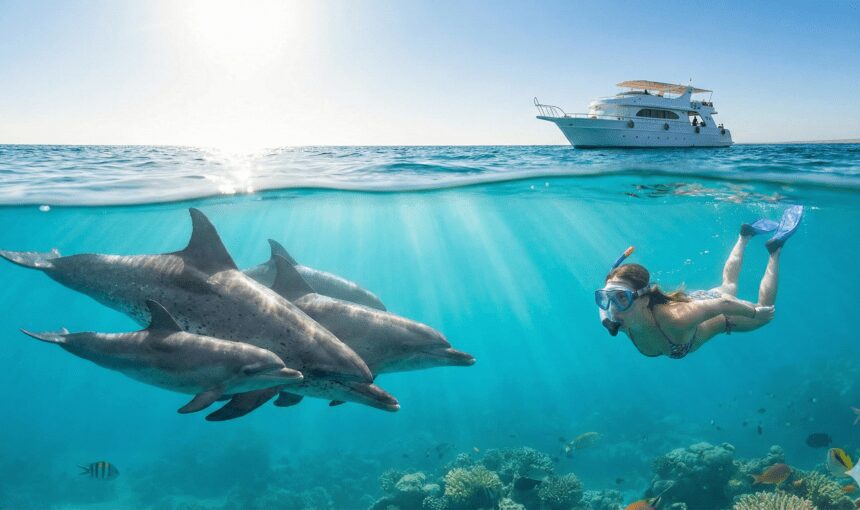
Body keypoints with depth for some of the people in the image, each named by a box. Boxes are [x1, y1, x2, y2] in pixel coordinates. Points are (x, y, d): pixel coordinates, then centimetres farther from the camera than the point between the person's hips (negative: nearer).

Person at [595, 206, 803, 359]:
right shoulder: (616, 321, -37)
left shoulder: (675, 319, -49)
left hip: (716, 316, -4)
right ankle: (745, 236, 54)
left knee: (764, 312, 27)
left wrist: (756, 312, -17)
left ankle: (775, 250, 35)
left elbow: (723, 303, -32)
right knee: (728, 286, 37)